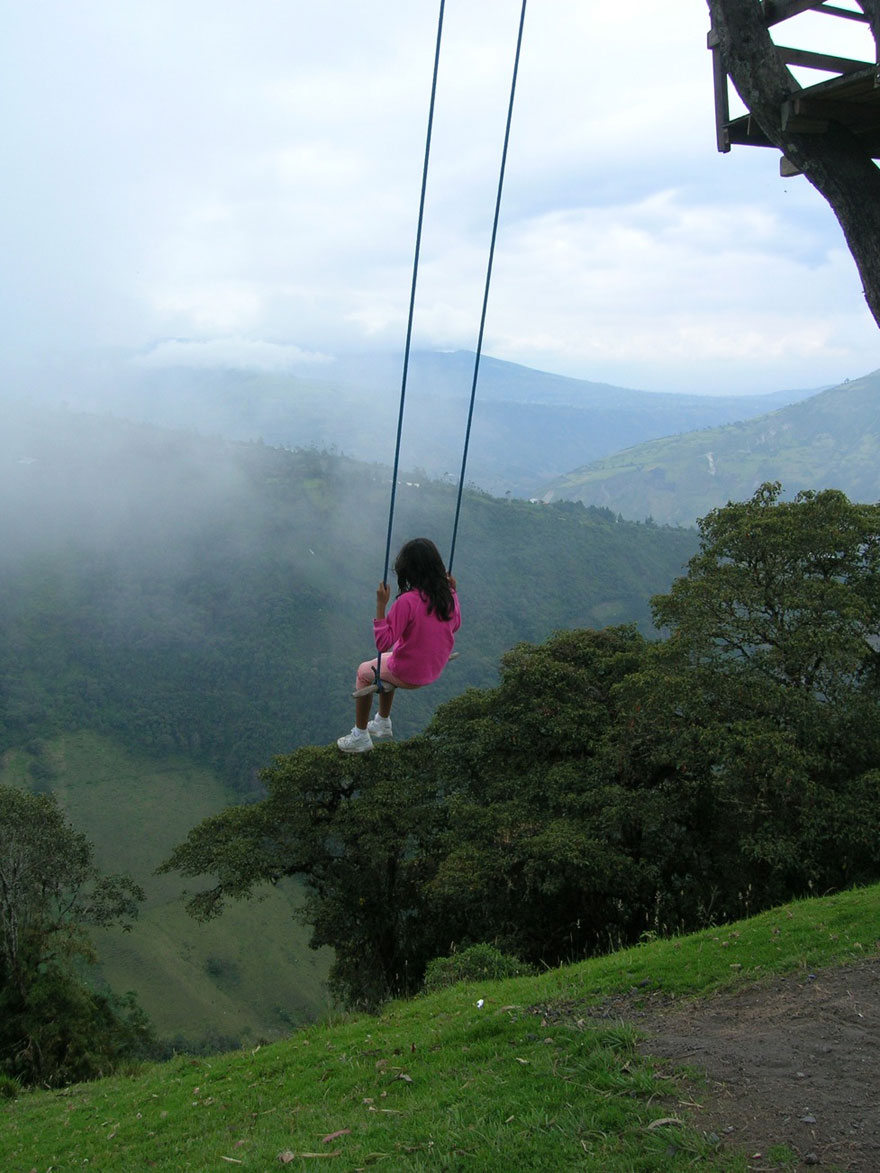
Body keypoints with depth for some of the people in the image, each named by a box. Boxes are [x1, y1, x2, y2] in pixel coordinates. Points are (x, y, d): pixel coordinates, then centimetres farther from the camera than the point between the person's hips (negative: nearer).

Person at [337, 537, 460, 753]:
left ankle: (360, 737, 31)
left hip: (407, 675, -6)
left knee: (364, 672, 23)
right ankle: (383, 723, 48)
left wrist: (381, 605, -29)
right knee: (386, 664, 35)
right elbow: (455, 625, 10)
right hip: (434, 671, 6)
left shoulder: (407, 601, -30)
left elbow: (383, 643, -28)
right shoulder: (448, 596, -10)